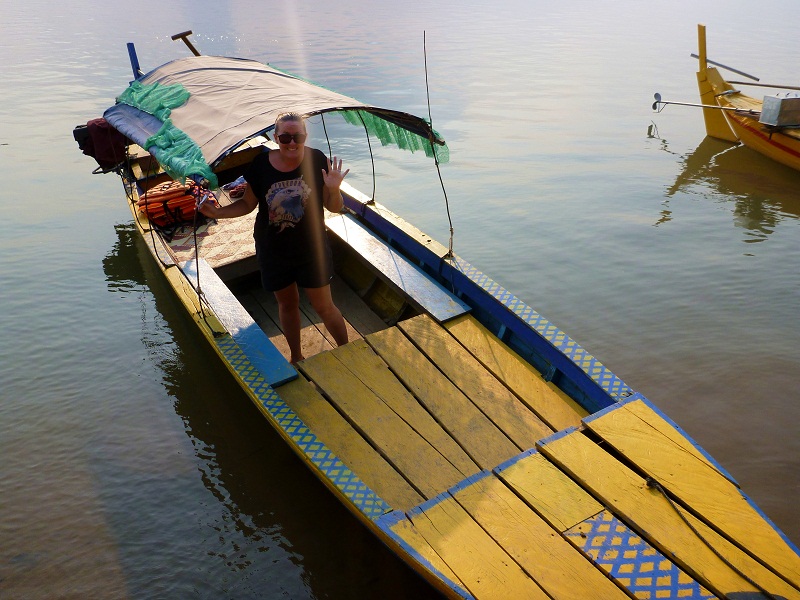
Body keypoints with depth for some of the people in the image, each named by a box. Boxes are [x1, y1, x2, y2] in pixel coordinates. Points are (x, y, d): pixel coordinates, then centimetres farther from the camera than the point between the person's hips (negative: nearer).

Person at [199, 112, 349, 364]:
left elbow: (334, 207, -7)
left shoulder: (317, 161, -13)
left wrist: (334, 190, -27)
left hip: (311, 248, -2)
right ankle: (296, 357, 40)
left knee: (324, 307, 6)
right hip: (273, 251, 2)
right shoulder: (261, 164, -10)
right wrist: (218, 212, -12)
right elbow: (247, 204, 3)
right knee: (287, 304, 19)